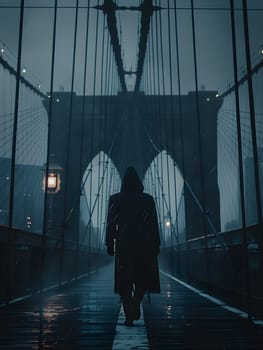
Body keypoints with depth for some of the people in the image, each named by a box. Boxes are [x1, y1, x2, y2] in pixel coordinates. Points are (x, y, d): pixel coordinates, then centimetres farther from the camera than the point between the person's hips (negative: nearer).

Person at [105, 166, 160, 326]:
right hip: (144, 244, 0)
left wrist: (110, 244, 6)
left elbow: (111, 224, 1)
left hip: (123, 245, 0)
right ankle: (136, 305, 0)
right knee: (143, 277, 18)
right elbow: (154, 224, 3)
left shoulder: (115, 199, 1)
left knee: (124, 281, 5)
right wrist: (156, 245, 8)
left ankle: (129, 316, 1)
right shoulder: (148, 199, 2)